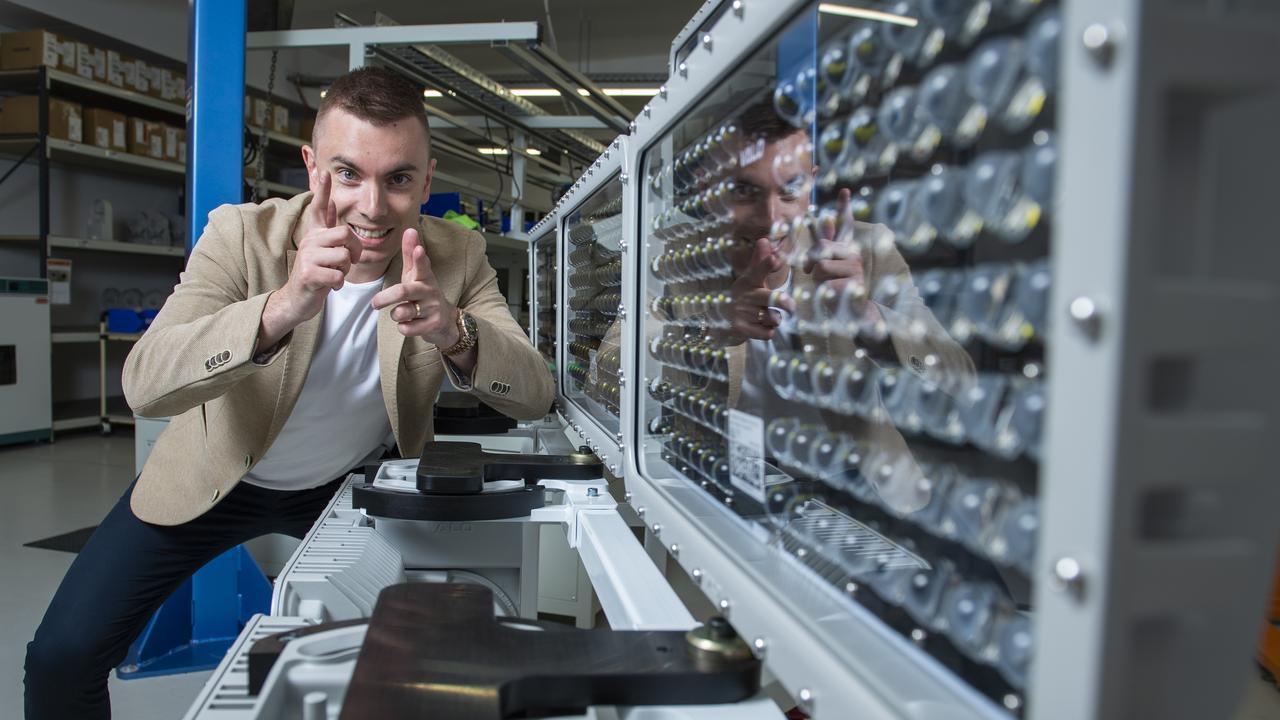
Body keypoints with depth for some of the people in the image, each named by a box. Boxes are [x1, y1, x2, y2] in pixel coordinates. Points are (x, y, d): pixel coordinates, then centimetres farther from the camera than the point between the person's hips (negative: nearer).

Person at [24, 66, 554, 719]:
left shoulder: (458, 259, -19)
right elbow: (144, 385, -33)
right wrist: (281, 309, -52)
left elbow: (534, 396, -25)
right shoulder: (243, 235, -23)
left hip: (357, 484, 2)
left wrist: (452, 331, -46)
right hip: (219, 477, -1)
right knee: (61, 658, -4)